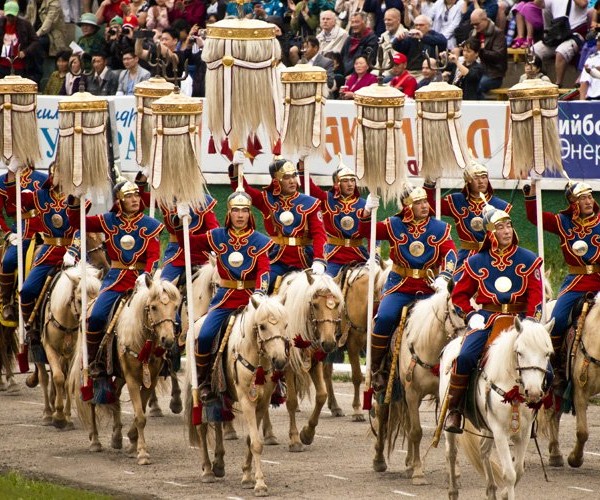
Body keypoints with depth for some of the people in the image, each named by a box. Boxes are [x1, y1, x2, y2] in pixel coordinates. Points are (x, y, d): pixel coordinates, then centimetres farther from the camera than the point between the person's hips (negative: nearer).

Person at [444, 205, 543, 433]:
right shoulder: (477, 262, 7)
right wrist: (470, 316, -2)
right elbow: (459, 295, 14)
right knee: (465, 356, -25)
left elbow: (535, 295, 2)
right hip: (487, 318, -1)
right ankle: (454, 410, -12)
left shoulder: (528, 260, 6)